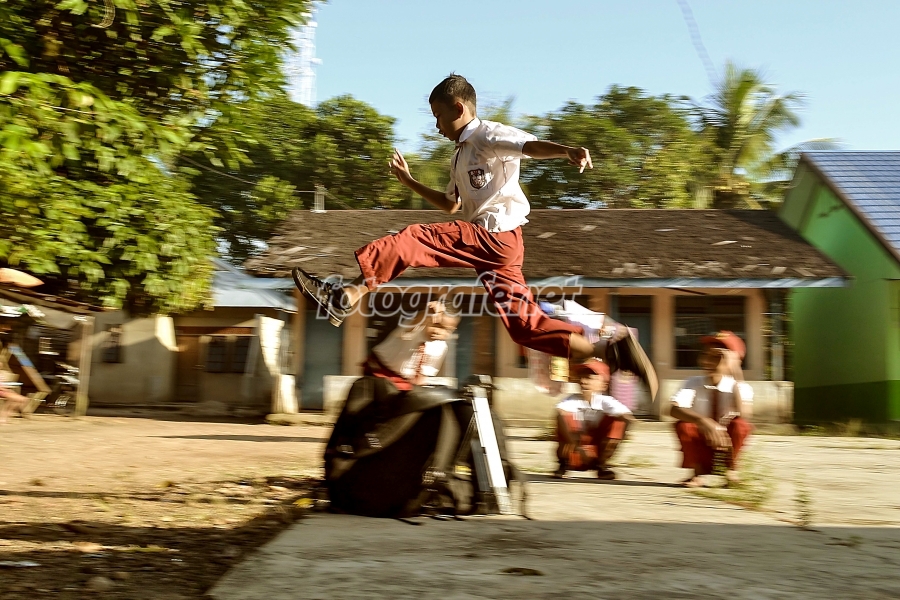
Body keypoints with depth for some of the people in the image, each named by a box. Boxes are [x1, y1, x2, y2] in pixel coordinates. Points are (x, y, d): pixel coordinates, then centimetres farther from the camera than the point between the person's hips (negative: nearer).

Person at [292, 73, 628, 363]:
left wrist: (567, 151, -39)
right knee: (524, 323, 4)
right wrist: (409, 182, 35)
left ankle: (345, 298, -17)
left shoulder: (489, 135, 0)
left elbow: (531, 145, -19)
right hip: (488, 242, 9)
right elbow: (450, 206, 37)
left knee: (411, 241, -14)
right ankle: (604, 346, 4)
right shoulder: (460, 157, 28)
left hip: (497, 235, -9)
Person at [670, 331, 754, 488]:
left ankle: (730, 468, -7)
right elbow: (674, 410, -26)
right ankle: (697, 472, -9)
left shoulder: (739, 387, -9)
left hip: (727, 448, -1)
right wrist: (703, 421, -42)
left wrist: (737, 380, -31)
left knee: (741, 424, -29)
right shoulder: (693, 384, -8)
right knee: (683, 425, -28)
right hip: (701, 448, 1)